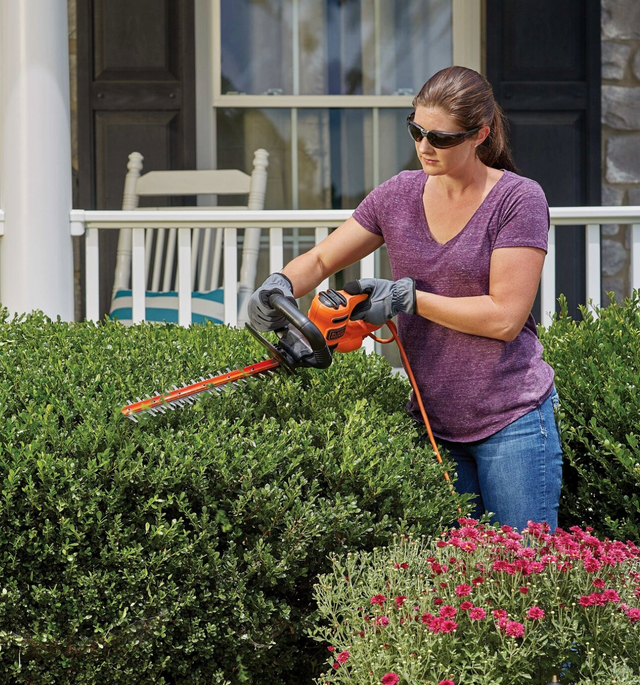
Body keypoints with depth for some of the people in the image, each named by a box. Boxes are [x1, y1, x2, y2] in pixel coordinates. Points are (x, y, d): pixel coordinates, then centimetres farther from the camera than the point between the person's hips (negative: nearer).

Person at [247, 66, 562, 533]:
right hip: (433, 422, 5)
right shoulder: (399, 196, 6)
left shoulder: (519, 200, -9)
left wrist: (408, 297, -13)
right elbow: (321, 260, 13)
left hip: (510, 423, -5)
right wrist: (280, 286, -9)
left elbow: (505, 317, -15)